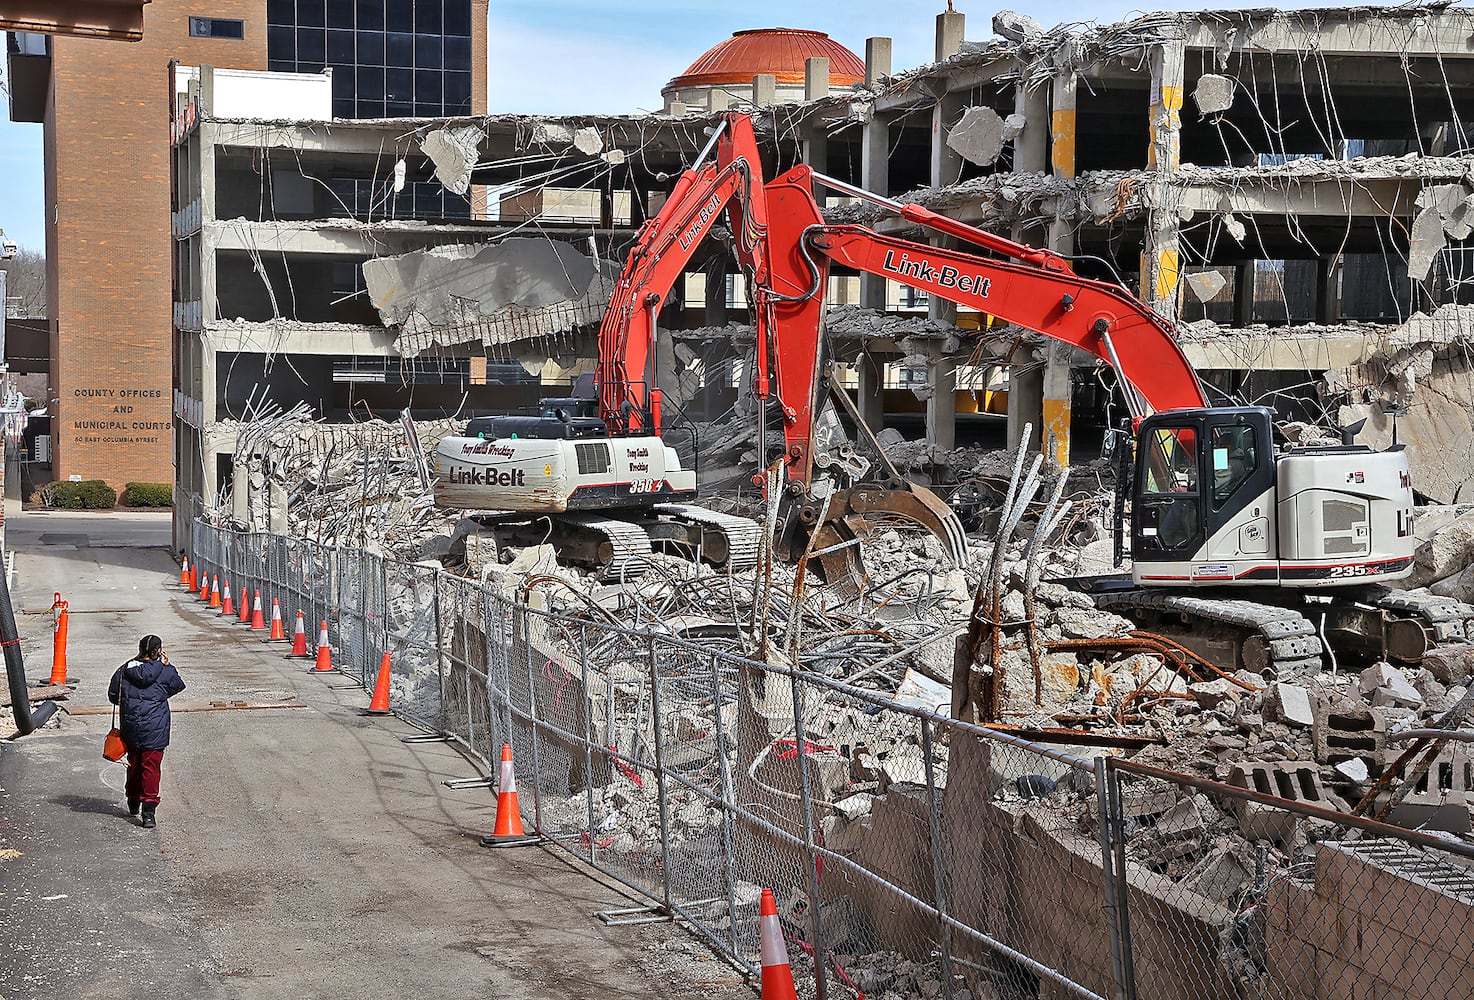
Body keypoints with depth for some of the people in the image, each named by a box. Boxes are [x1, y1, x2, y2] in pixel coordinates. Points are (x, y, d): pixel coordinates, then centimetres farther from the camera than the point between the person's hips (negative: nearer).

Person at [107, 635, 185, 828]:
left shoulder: (124, 670, 0)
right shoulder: (165, 672, -8)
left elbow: (113, 696, 7)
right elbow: (178, 685, 11)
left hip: (129, 725, 4)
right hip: (154, 728, -4)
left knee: (134, 763, 20)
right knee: (151, 765, -1)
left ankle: (133, 803, 35)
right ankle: (148, 809, -9)